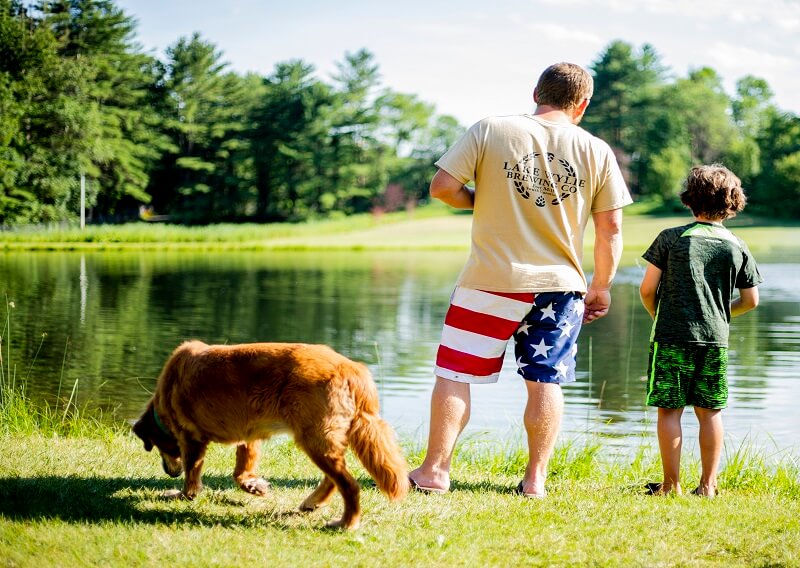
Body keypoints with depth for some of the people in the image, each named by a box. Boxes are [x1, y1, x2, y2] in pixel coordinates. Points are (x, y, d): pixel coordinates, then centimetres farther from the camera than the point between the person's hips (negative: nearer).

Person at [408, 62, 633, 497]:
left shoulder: (489, 131, -5)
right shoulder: (597, 152, 1)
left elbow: (441, 187, -8)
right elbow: (611, 229, 4)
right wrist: (600, 287, 15)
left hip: (492, 280, -2)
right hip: (559, 284, 2)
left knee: (455, 373, 8)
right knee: (546, 383, 11)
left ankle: (435, 470, 11)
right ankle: (535, 479, 15)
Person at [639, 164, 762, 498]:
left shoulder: (671, 238, -3)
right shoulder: (737, 247, 5)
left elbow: (647, 289, -4)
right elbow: (750, 300, 9)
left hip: (671, 336, -3)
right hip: (715, 339, 3)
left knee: (670, 410, 2)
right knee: (710, 411, 10)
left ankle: (671, 485, 3)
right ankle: (708, 484, 10)